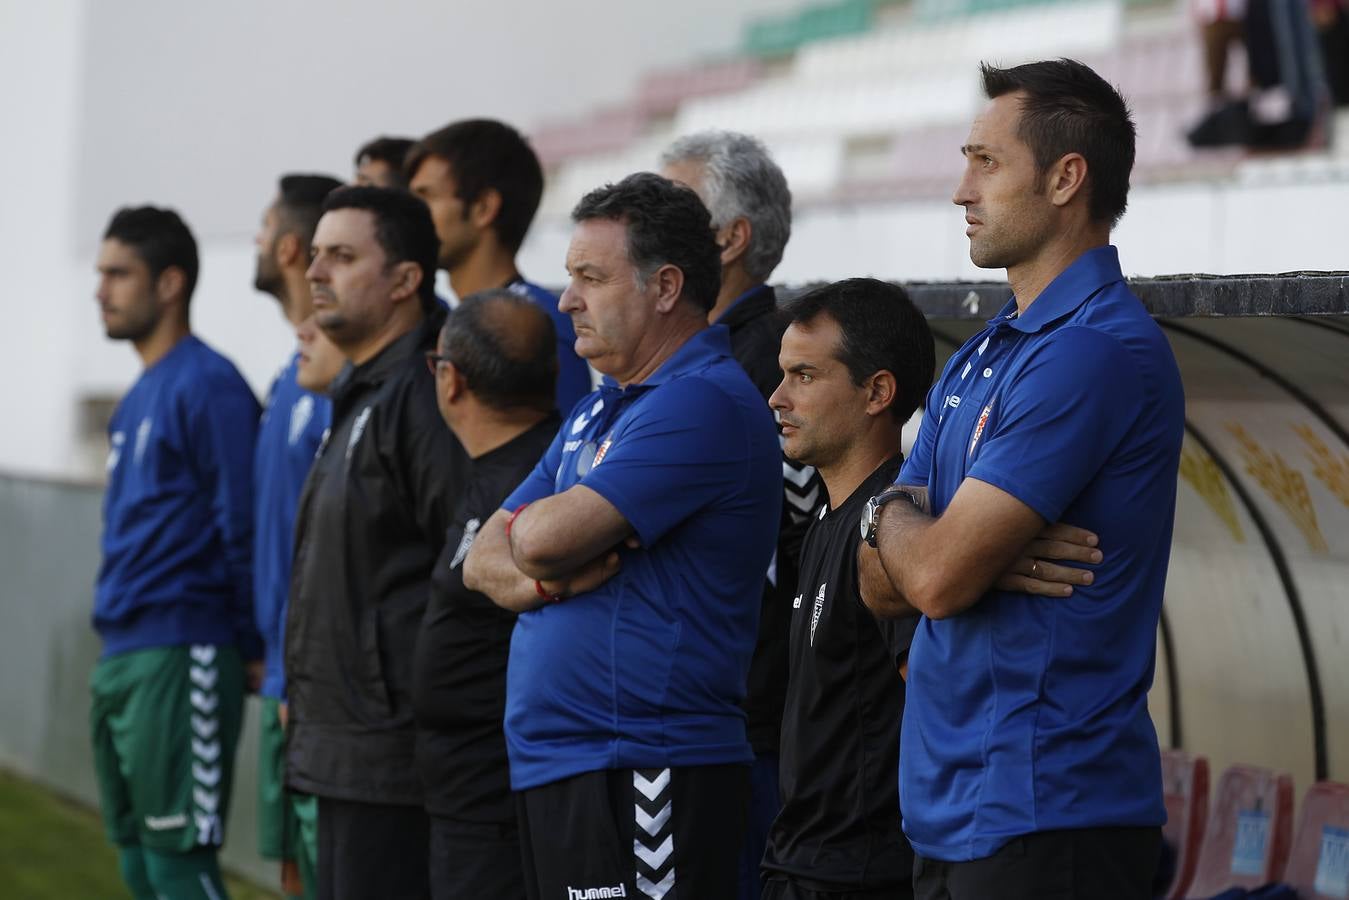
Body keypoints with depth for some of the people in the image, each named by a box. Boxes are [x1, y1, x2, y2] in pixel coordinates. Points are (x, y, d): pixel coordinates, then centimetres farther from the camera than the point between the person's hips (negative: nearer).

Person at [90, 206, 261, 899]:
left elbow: (241, 528, -14)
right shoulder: (140, 395, 17)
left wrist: (252, 650, -11)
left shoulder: (207, 387, -12)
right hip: (121, 659, 10)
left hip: (179, 660, -9)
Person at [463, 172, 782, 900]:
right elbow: (483, 561, 14)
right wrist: (542, 578, -8)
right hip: (550, 763, 9)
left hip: (641, 779, -9)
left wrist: (527, 532, 4)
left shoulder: (705, 403, -13)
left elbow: (549, 537, -20)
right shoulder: (596, 413, 20)